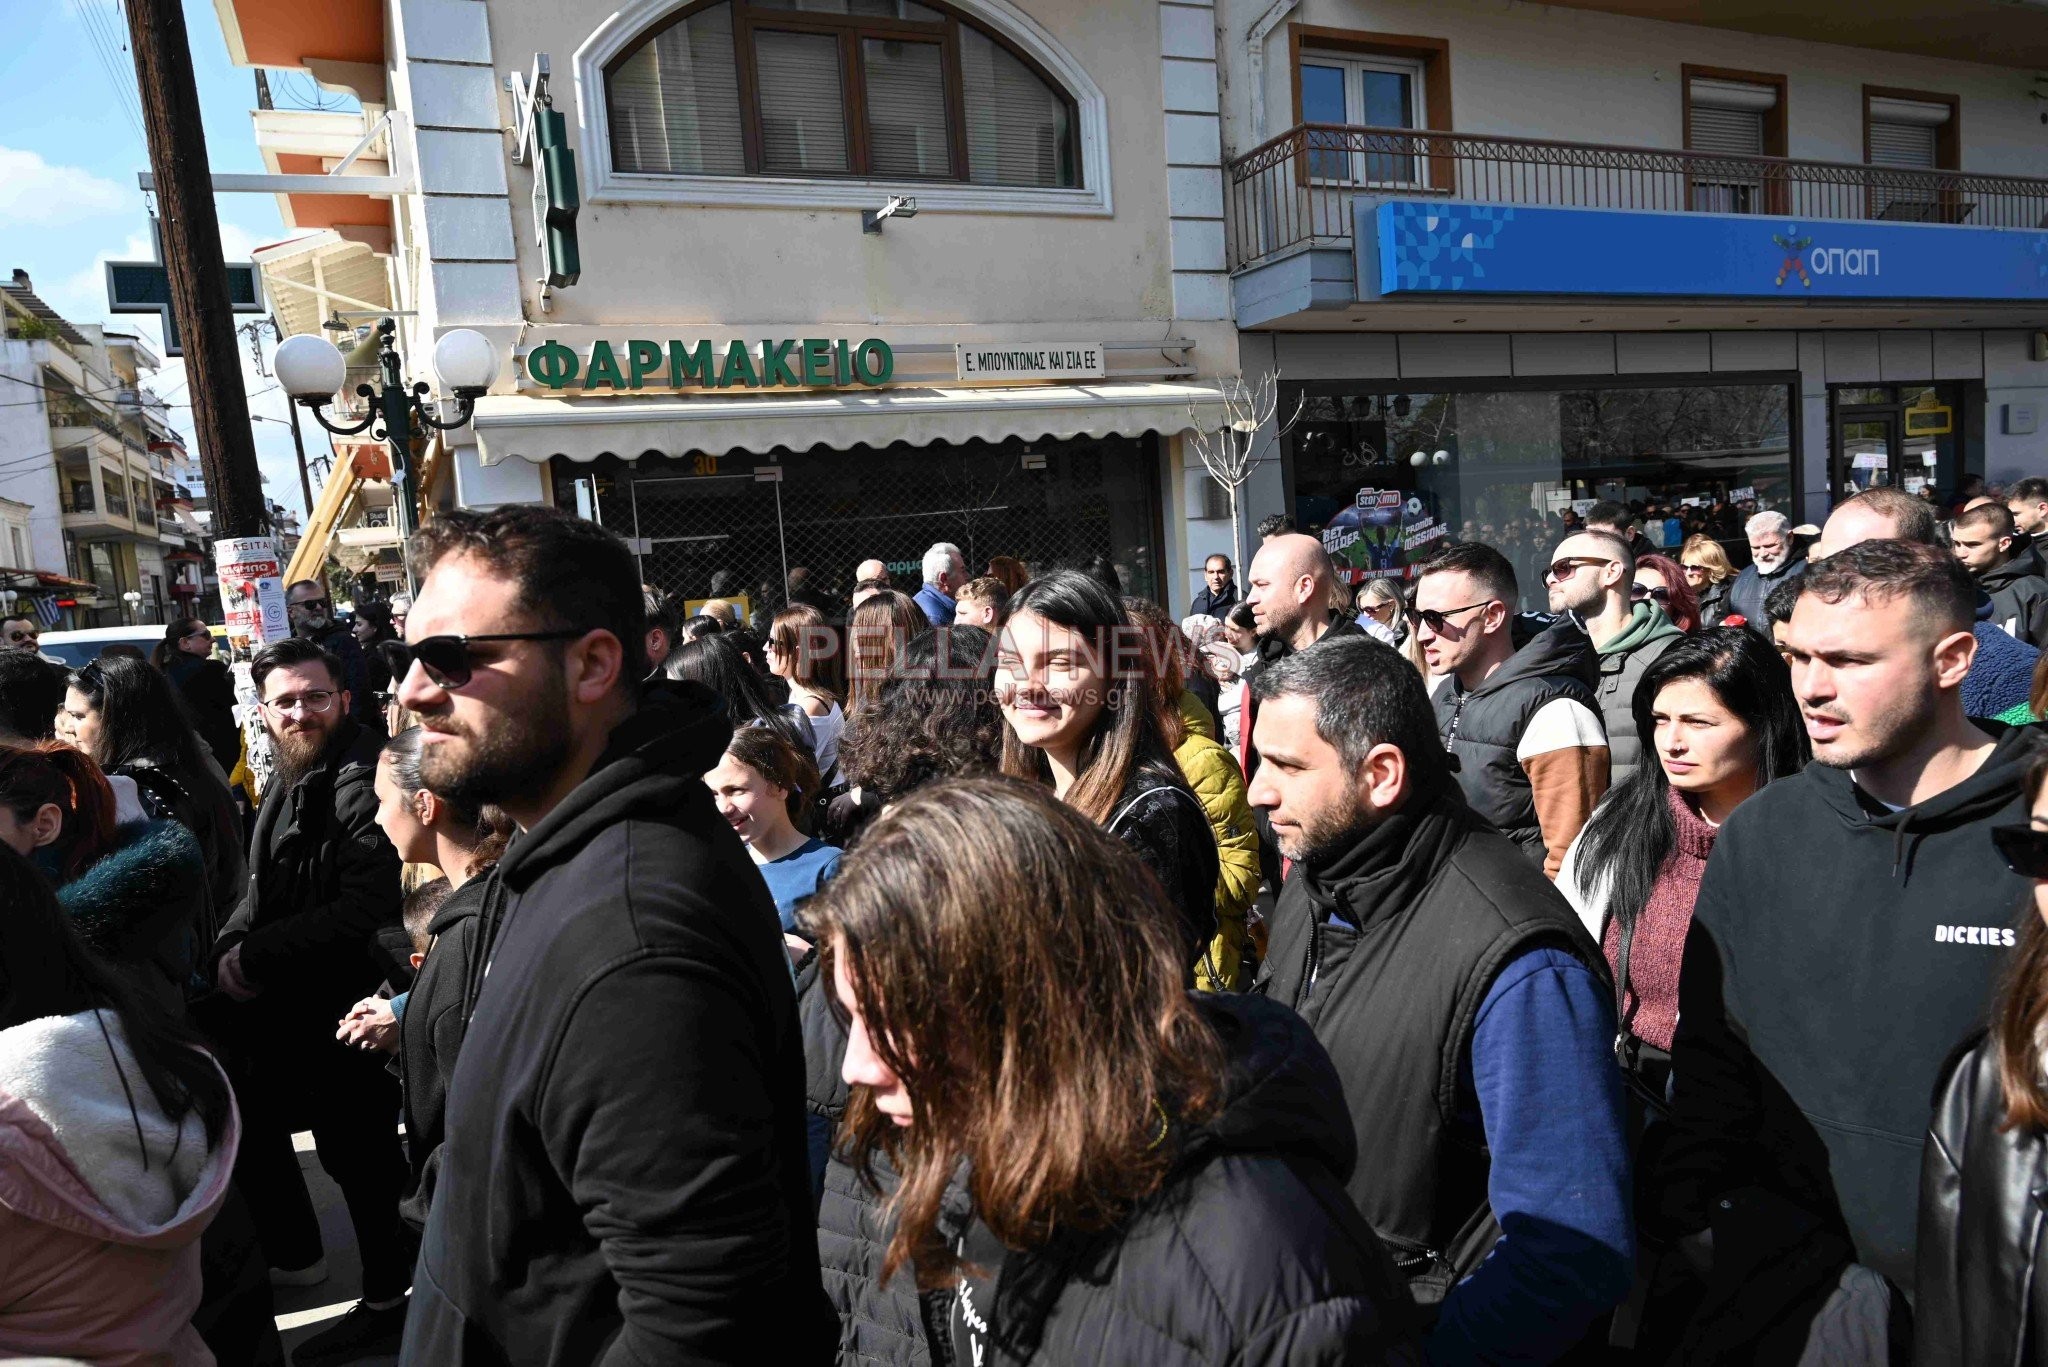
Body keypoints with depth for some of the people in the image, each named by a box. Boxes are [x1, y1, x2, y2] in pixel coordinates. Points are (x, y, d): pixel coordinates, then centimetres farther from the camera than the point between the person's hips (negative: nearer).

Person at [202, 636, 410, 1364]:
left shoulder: (362, 782, -20)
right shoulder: (285, 782, 10)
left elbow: (367, 909, -27)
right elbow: (262, 890, 19)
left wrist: (255, 957, -19)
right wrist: (229, 950, 2)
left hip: (344, 1012, -10)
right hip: (279, 1010, 10)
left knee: (359, 1155, 2)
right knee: (252, 1128, 24)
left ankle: (387, 1300, 21)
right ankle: (293, 1256, 45)